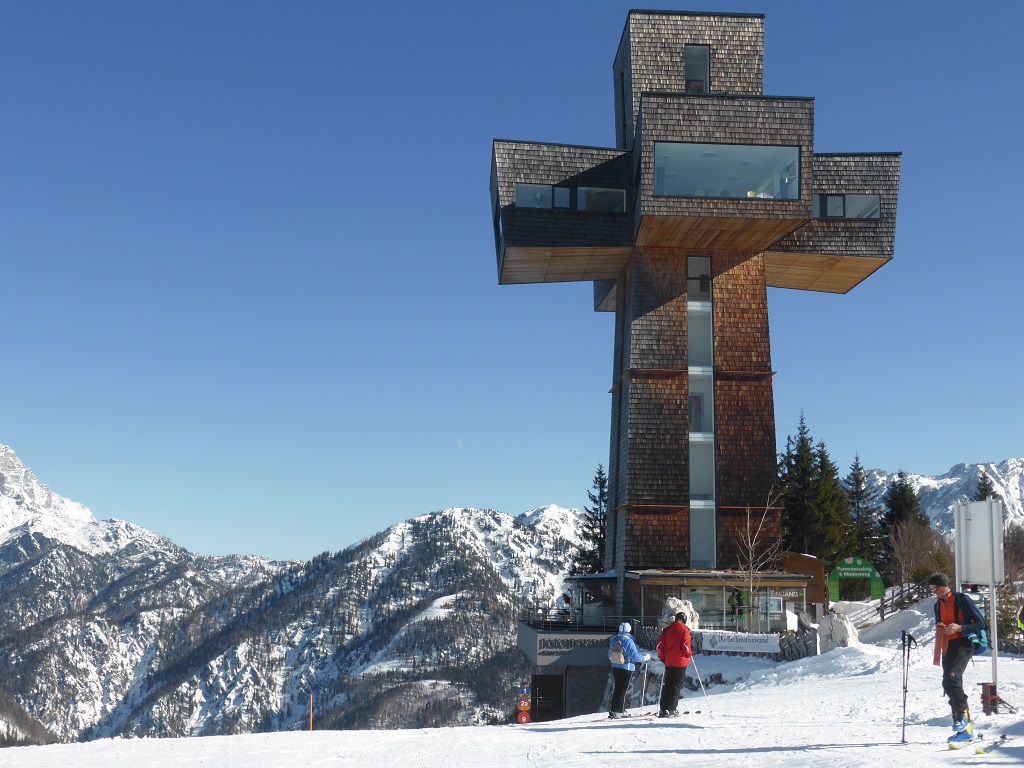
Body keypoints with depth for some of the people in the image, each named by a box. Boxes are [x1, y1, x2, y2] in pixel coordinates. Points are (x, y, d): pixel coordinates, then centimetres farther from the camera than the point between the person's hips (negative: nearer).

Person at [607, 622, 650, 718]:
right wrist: (645, 657, 0)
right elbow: (635, 656, -17)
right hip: (627, 669, -6)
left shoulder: (613, 640, 1)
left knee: (617, 688, 15)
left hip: (615, 667, 6)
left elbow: (609, 655, 12)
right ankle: (619, 711, 1)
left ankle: (613, 710, 15)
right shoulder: (628, 641, -18)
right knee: (623, 689, 2)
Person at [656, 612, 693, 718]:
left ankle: (664, 710, 8)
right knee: (676, 685, -1)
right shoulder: (684, 630, -6)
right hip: (680, 661, -4)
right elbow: (685, 646, -12)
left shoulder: (666, 629, 9)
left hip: (668, 661, 4)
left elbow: (660, 645, 6)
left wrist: (662, 657, 18)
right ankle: (671, 710, -7)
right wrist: (690, 654, 8)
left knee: (667, 685, 10)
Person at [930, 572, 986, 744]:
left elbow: (980, 623, -8)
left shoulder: (962, 600, -7)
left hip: (963, 645, -8)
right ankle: (966, 729, 9)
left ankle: (963, 715, -16)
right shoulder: (938, 605, 16)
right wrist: (940, 628, 3)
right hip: (948, 648, 8)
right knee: (950, 684, 4)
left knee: (950, 679, -27)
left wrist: (959, 628, -20)